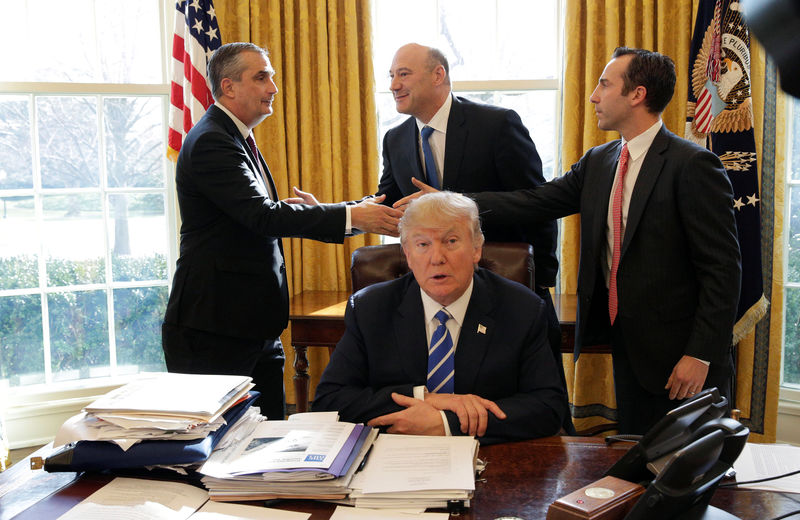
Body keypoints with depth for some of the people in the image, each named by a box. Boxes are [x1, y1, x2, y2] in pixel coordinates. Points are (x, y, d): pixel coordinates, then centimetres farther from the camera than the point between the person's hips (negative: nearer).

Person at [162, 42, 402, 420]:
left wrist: (308, 213, 2)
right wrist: (350, 216, -26)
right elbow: (263, 216, -26)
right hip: (215, 329, -9)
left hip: (257, 326, 9)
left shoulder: (237, 138, 17)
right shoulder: (210, 142, -15)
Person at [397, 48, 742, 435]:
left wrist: (700, 355, -18)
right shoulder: (597, 163, 9)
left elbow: (721, 268, -15)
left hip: (679, 357, -6)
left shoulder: (692, 165, -14)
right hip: (629, 351, 7)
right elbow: (533, 202, 4)